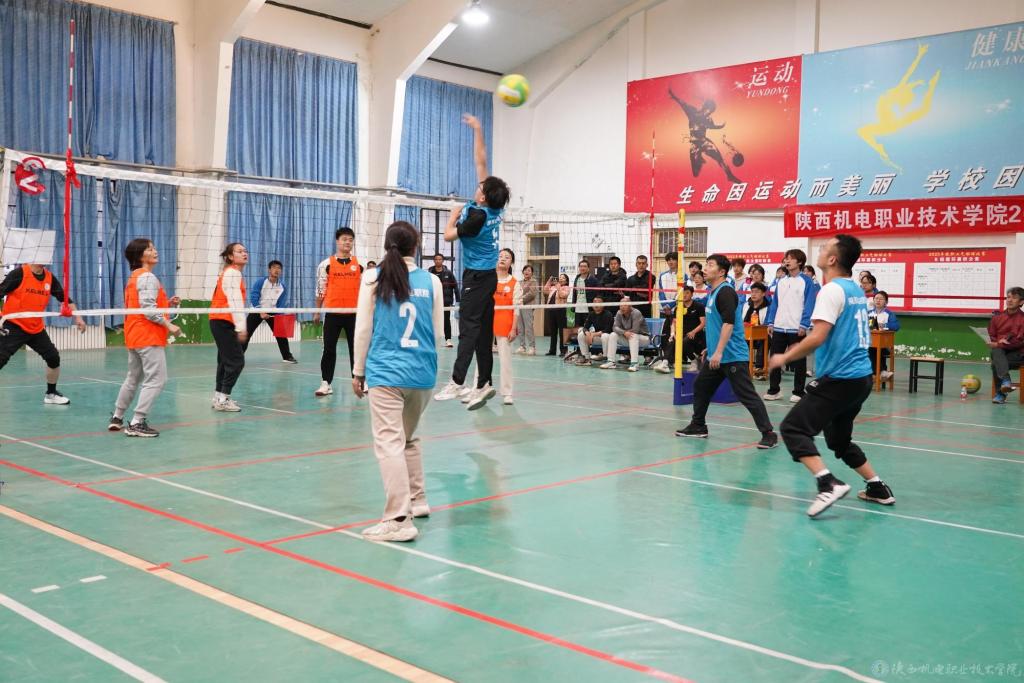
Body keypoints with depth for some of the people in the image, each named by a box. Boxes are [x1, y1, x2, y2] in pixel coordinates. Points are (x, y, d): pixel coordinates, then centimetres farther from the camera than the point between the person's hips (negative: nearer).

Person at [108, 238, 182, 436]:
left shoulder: (134, 277, 17)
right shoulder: (148, 277, -14)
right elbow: (148, 309, -22)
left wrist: (168, 304, 9)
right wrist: (168, 325, -19)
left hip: (135, 336, 11)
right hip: (149, 337, -11)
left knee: (134, 378, 21)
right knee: (156, 379, -9)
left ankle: (117, 418, 29)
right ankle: (137, 423, -10)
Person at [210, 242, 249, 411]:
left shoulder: (233, 272, 17)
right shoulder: (233, 273, -13)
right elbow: (235, 302, -21)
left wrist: (240, 326, 12)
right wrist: (241, 327, -25)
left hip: (221, 321, 11)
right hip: (224, 321, -11)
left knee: (225, 359, 16)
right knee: (236, 361, -9)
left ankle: (219, 397, 22)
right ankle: (223, 400, -8)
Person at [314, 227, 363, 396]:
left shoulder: (359, 264, 5)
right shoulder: (327, 264, 1)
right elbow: (321, 289, 5)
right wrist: (317, 311, 5)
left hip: (353, 313, 1)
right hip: (332, 313, -1)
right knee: (329, 349, 2)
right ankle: (326, 383, 7)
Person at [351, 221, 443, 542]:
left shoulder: (373, 278, -1)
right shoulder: (431, 281, 4)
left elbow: (363, 330, 0)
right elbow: (438, 334, 9)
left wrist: (358, 372, 8)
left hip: (385, 372, -4)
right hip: (423, 373, 4)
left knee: (389, 442, -7)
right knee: (408, 438, 23)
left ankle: (399, 519, -12)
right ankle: (417, 500, 33)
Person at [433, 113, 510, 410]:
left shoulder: (478, 216, -18)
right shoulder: (494, 208, 3)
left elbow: (449, 235, -8)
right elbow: (481, 162, 9)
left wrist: (454, 216, 10)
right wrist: (477, 130, 12)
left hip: (476, 276, -8)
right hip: (489, 275, 8)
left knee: (469, 328, -11)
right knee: (484, 331, 7)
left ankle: (456, 382, -14)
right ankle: (483, 384, 10)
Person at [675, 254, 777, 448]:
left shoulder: (726, 292, -15)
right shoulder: (713, 293, 15)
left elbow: (729, 323, -24)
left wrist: (718, 352, -28)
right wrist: (710, 348, 28)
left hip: (733, 356, -10)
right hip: (715, 355, 10)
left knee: (747, 395, -8)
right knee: (701, 387, 15)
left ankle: (769, 434, -3)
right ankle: (698, 427, 28)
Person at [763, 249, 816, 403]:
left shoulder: (806, 281, -3)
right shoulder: (781, 281, 13)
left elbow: (809, 305, -9)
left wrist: (804, 325, -17)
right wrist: (770, 323, 6)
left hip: (797, 329, -5)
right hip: (779, 327, 5)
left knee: (799, 361, 4)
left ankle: (798, 392, 12)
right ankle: (774, 390, 17)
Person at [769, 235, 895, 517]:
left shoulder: (831, 291, -12)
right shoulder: (856, 290, 14)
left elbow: (817, 337, -21)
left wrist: (785, 357, -10)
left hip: (839, 378, -9)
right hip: (861, 376, 9)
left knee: (793, 428, -11)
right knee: (839, 439, 23)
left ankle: (829, 484, -23)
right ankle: (877, 487, 25)